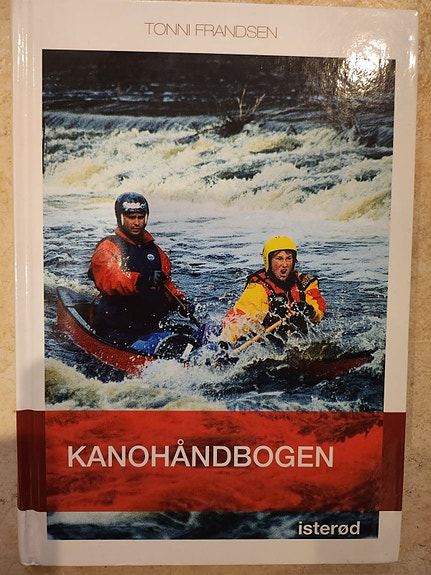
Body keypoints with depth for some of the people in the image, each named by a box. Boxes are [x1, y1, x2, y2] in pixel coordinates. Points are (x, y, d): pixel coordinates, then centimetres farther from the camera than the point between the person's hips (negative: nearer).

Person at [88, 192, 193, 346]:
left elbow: (166, 284, 24)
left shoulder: (153, 249, 20)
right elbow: (107, 281, -18)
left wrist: (180, 301, 4)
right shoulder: (107, 247, 1)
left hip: (154, 325, 6)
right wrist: (141, 281, -34)